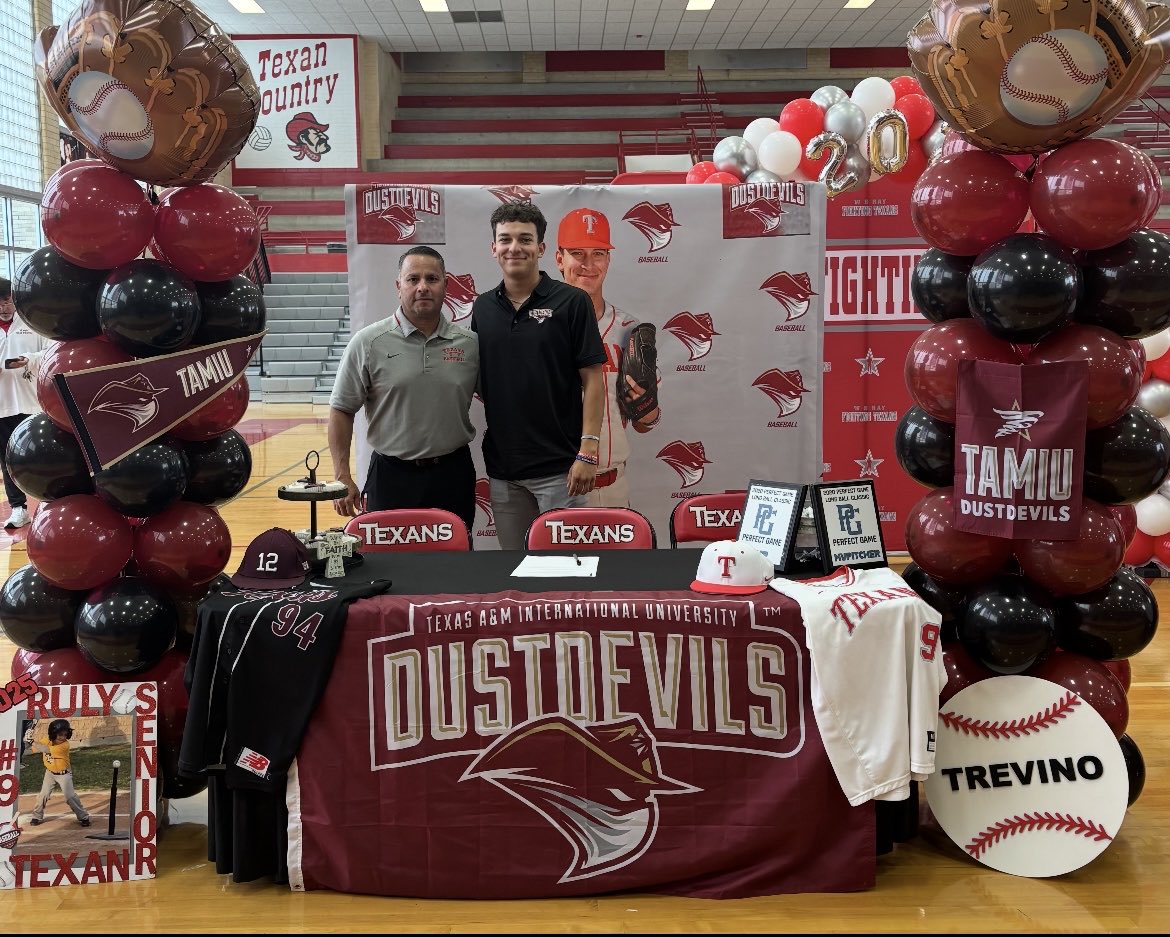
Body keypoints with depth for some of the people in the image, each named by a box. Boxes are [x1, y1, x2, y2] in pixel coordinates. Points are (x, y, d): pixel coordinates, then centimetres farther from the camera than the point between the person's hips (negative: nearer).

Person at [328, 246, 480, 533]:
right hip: (391, 476, -2)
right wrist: (342, 477, -6)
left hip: (453, 476, 2)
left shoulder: (470, 344, 3)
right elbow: (341, 411, -1)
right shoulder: (368, 343, -4)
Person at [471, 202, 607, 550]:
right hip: (502, 466, 4)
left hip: (559, 466, -4)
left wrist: (588, 450, -14)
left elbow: (592, 380, -6)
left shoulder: (571, 302, -4)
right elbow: (478, 382, 15)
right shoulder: (482, 307, 9)